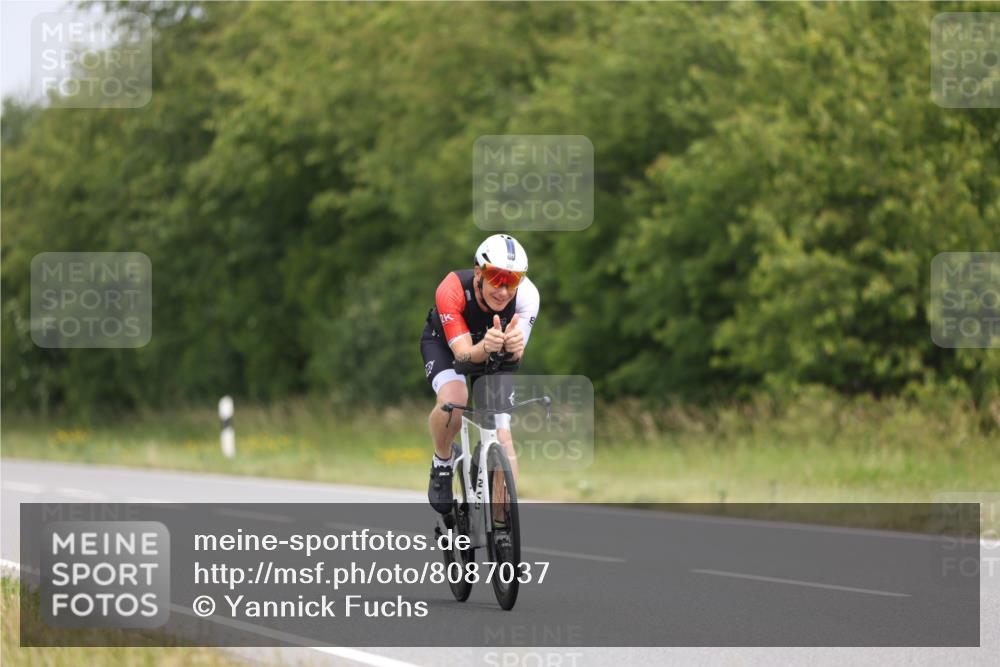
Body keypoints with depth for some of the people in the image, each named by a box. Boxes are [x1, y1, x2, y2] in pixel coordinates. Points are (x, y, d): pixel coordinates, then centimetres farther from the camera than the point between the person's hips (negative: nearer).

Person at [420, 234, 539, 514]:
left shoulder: (526, 294, -32)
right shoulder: (452, 290, -38)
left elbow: (515, 357, -35)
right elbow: (464, 355, -39)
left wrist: (512, 346, -59)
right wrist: (486, 347, -61)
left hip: (494, 356, 3)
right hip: (445, 344, -3)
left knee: (502, 435, -11)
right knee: (453, 400, -33)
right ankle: (441, 464, -4)